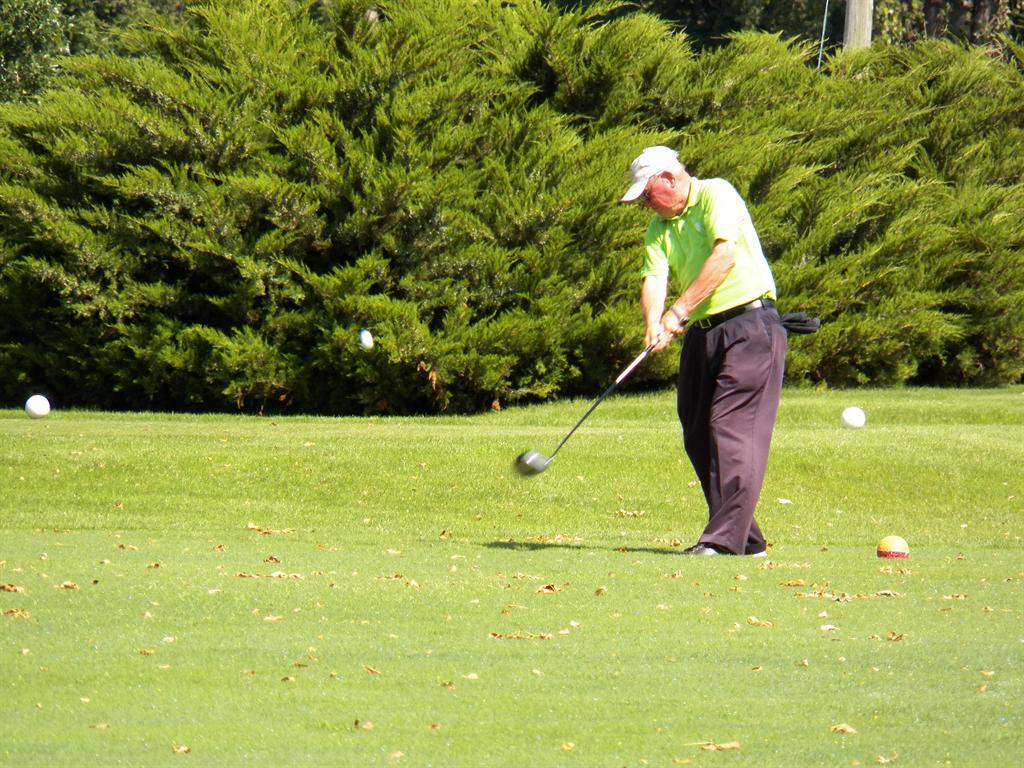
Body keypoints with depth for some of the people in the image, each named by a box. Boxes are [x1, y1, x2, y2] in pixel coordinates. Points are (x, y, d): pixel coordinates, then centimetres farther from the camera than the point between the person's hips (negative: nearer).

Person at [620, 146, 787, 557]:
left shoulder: (716, 195, -6)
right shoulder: (659, 226, 14)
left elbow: (725, 255, -20)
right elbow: (654, 279, 0)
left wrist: (680, 310, -22)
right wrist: (655, 325, -21)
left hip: (748, 325, -8)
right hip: (700, 334, 8)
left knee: (732, 428, -15)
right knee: (698, 437, 6)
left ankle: (726, 537, -19)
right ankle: (747, 539, 12)